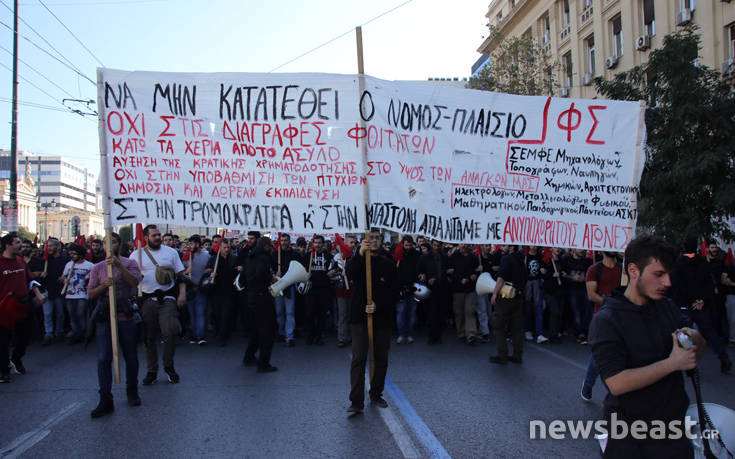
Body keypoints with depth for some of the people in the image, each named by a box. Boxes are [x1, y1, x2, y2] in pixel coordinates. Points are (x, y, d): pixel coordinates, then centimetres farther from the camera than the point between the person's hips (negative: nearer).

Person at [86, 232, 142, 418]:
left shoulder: (129, 263, 5)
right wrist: (104, 285, -14)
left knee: (131, 357, 8)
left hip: (127, 317, -1)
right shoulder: (98, 267, 11)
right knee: (103, 359, -5)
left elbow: (135, 281, -15)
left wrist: (119, 265, -28)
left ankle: (132, 391, 28)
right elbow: (90, 294, 6)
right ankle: (105, 400, 0)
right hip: (104, 317, 1)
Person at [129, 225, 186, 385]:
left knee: (170, 333, -11)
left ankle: (169, 366, 12)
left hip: (167, 298, -1)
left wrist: (182, 293, -2)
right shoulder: (136, 255, 6)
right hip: (147, 301, 1)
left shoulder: (170, 252, 8)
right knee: (149, 338, 6)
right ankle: (152, 372, 19)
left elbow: (181, 274, 10)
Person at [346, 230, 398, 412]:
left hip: (382, 318, 3)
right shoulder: (358, 260, 4)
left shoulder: (388, 265, 8)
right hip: (360, 317, -2)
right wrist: (360, 253, -36)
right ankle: (356, 401, -6)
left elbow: (394, 293, 3)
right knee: (358, 358, -8)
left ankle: (376, 394, 25)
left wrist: (378, 306, -13)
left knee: (381, 359, 10)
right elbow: (350, 273, -21)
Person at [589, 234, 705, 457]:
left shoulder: (667, 307, 5)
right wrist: (673, 363, -21)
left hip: (674, 421, 6)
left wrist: (693, 337, -12)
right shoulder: (605, 321, -16)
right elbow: (617, 383, -24)